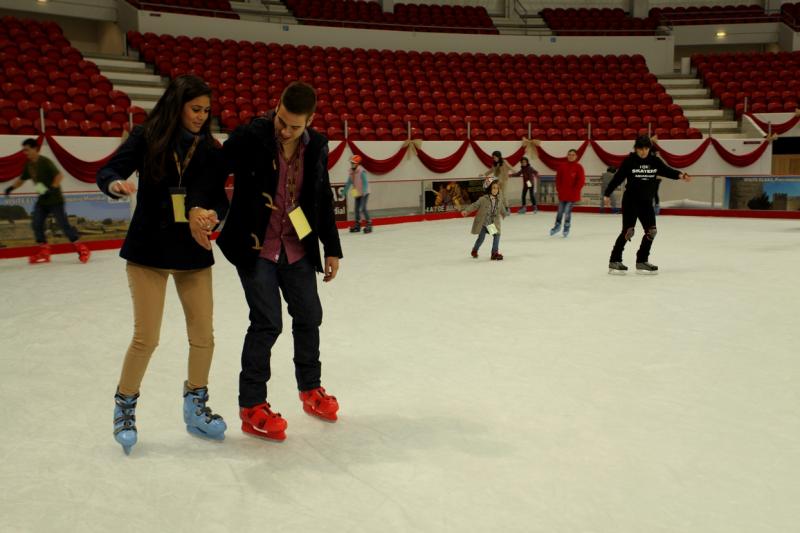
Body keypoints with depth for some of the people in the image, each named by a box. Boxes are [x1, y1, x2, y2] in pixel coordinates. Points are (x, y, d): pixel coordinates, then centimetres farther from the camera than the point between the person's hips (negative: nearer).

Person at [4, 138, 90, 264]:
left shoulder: (45, 162, -16)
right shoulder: (29, 165, 8)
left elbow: (59, 175, -24)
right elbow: (22, 179, 20)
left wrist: (52, 189, -31)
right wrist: (11, 187, 6)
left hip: (55, 199, -8)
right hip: (42, 199, 8)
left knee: (63, 224, -9)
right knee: (36, 223, 0)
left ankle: (82, 249, -2)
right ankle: (43, 252, 8)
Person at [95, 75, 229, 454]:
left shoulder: (210, 150, 1)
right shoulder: (146, 138, -6)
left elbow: (219, 199, 2)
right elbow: (108, 171, -9)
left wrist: (210, 215, -20)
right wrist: (116, 184, -33)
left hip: (193, 252, 3)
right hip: (148, 249, -3)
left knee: (203, 335, 6)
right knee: (146, 338, -2)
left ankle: (196, 407, 27)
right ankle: (124, 407, 22)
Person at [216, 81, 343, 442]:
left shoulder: (316, 146, 0)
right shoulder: (250, 137, -15)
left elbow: (323, 200, 9)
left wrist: (332, 248, 11)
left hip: (297, 248, 5)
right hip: (255, 248, -5)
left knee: (309, 316, 13)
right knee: (267, 322, -8)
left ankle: (311, 390, 35)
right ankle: (252, 407, 9)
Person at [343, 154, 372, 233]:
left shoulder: (362, 171, -18)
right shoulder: (351, 172, 3)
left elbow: (365, 182, -22)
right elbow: (349, 183, 10)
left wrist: (364, 192, -29)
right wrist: (345, 192, 9)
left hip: (364, 193, -7)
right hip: (357, 193, 7)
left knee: (363, 208, -15)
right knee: (357, 209, 9)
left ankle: (369, 224, -8)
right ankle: (357, 225, 20)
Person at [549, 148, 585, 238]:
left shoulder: (579, 167, -6)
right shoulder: (562, 166, 2)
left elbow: (581, 180, -7)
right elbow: (558, 178, 6)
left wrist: (575, 190, -10)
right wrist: (559, 189, 0)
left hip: (572, 194, -3)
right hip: (562, 193, 3)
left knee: (567, 211, -4)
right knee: (560, 210, 12)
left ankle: (566, 228, 14)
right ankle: (557, 225, 31)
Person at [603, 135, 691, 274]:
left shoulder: (655, 161, 3)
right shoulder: (629, 161, -8)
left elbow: (667, 170, -4)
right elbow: (617, 178, -6)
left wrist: (680, 175, -24)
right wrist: (607, 194, -6)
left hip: (646, 201, 5)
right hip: (630, 200, -5)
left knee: (651, 230, 2)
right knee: (628, 230, -9)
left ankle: (642, 261, 14)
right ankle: (614, 261, -2)